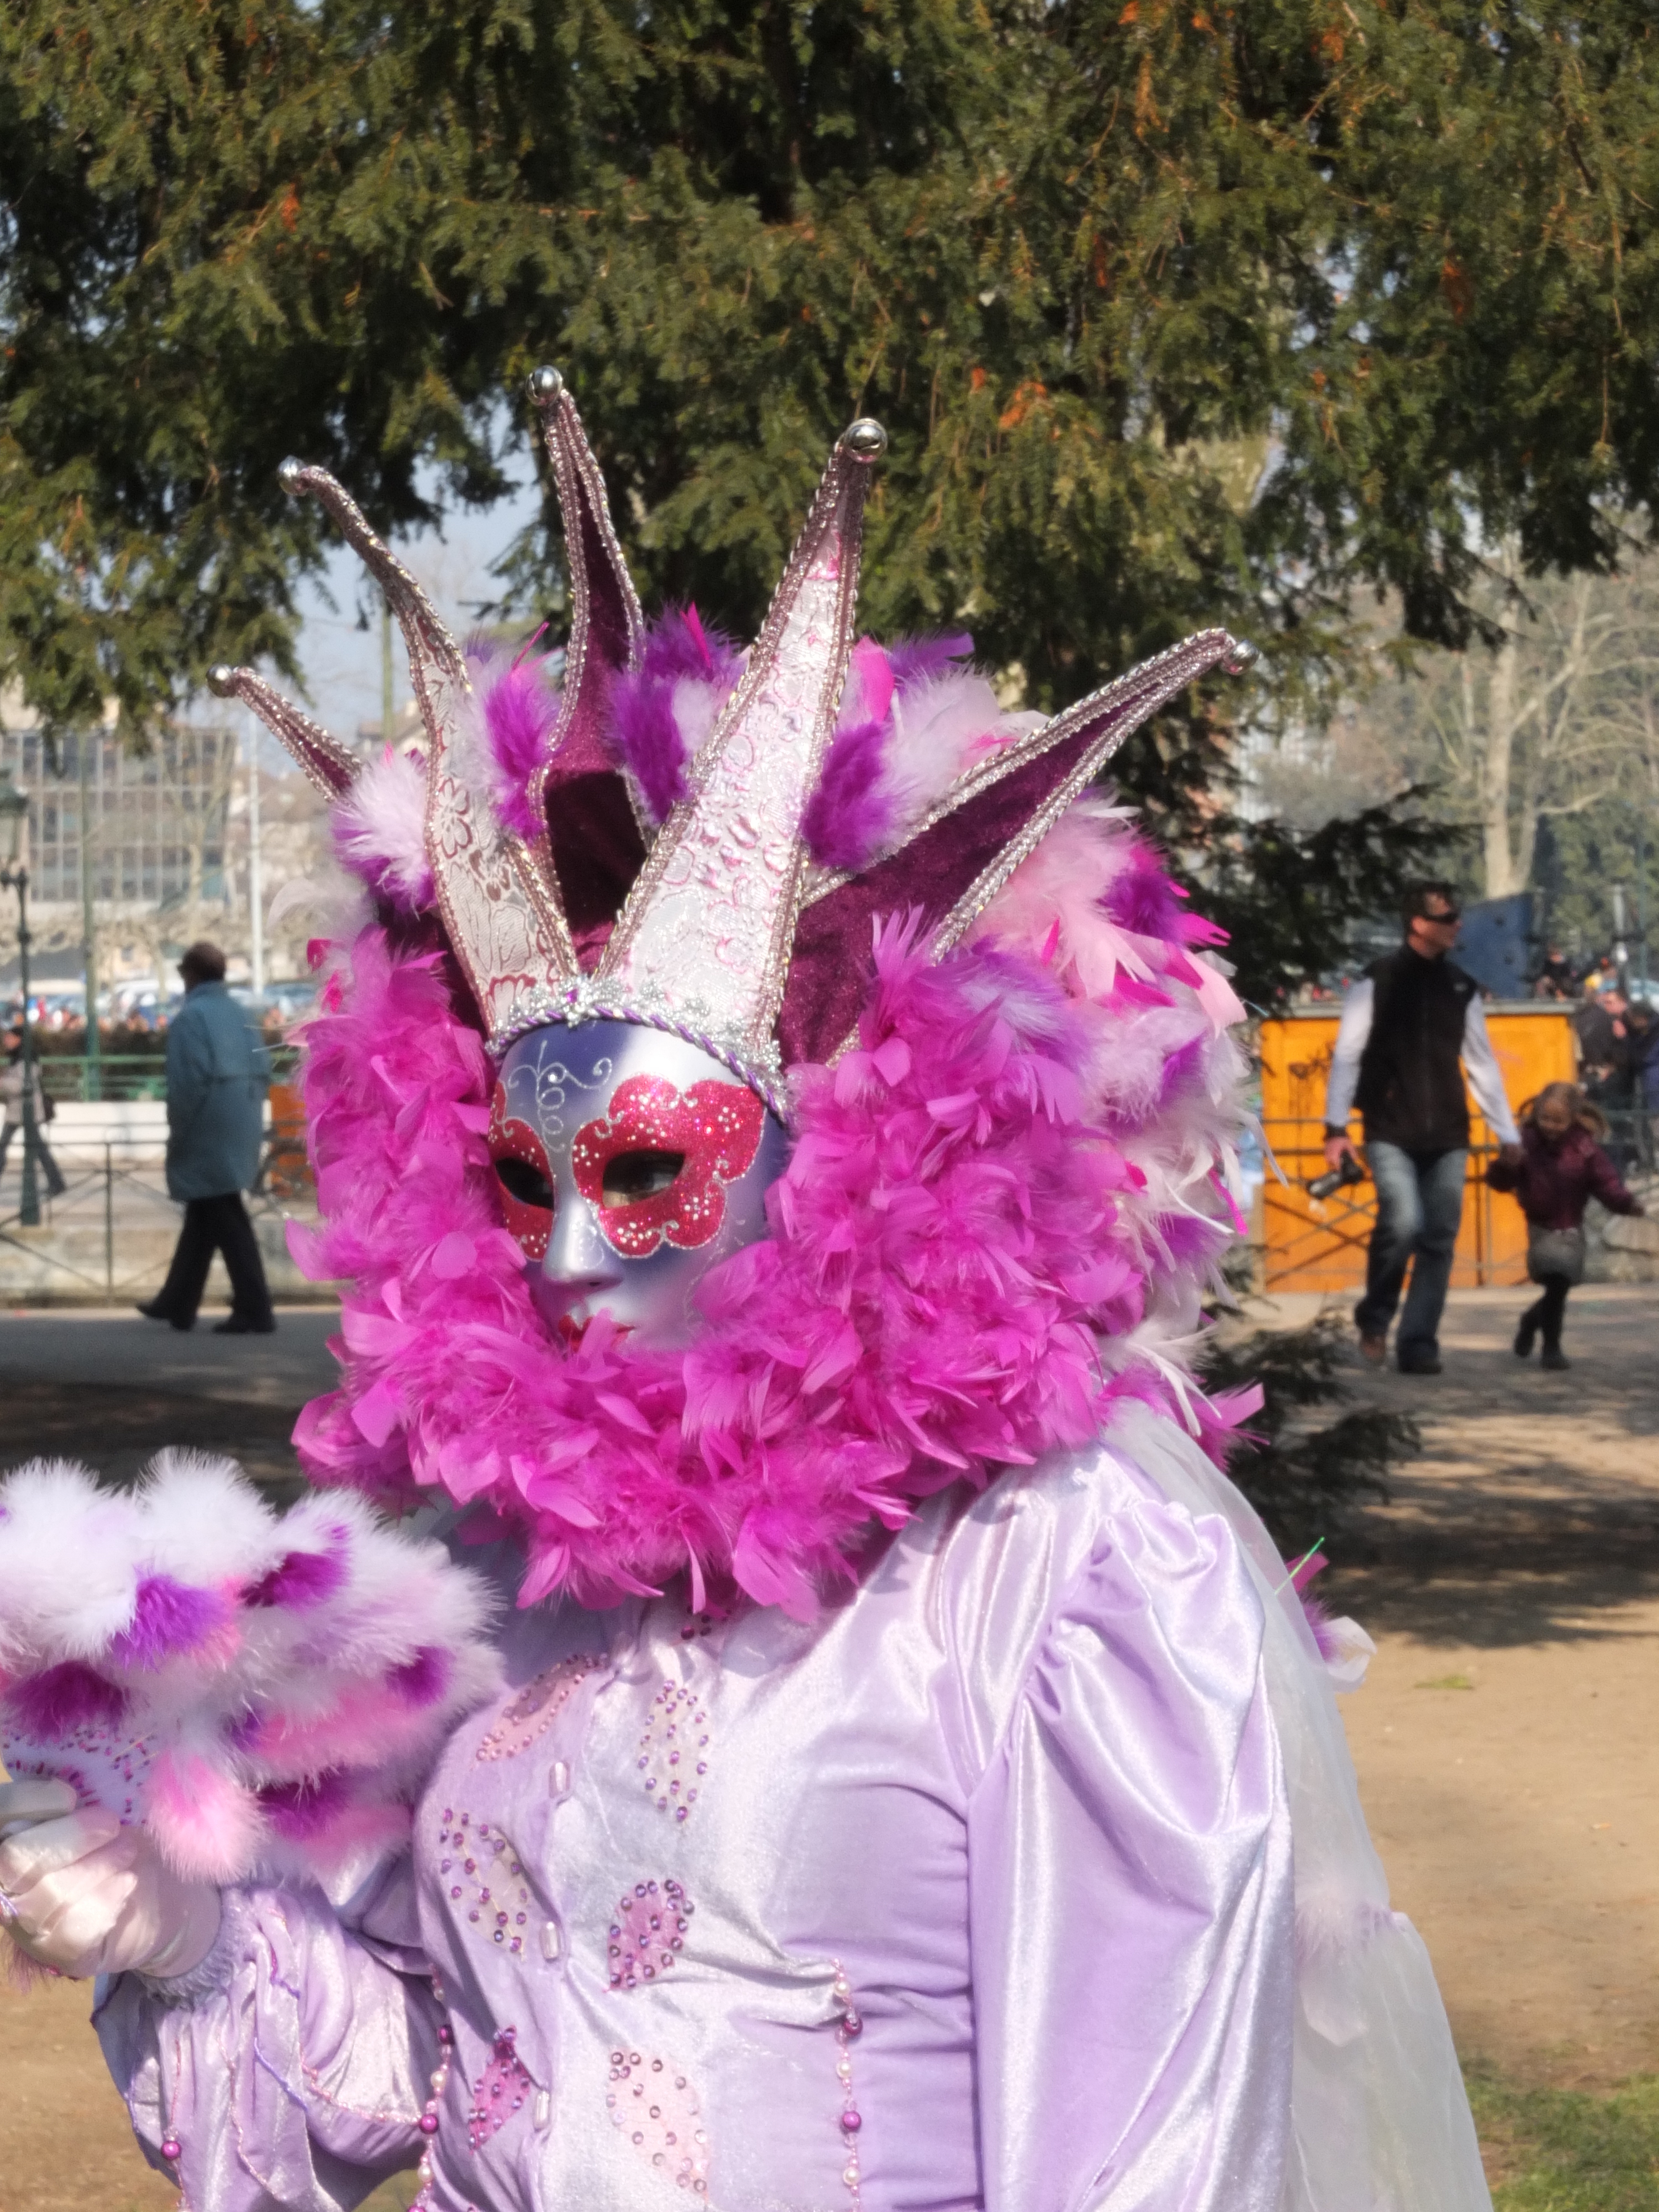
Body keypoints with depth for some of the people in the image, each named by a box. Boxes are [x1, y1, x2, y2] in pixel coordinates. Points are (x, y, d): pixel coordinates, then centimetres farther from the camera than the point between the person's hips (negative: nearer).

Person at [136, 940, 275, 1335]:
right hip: (237, 1133, 8)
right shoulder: (238, 1014, 12)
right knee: (202, 1218, 16)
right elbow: (262, 1069, 10)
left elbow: (188, 1082, -18)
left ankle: (255, 1311, -9)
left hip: (208, 1137, -8)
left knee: (227, 1222, -7)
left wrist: (177, 1134, -8)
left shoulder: (191, 1017, -12)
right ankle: (177, 1303, 24)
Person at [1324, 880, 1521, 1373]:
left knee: (1440, 1240, -1)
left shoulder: (1460, 987, 11)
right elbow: (1347, 1054, -4)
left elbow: (1482, 1064, 15)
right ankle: (1374, 1320, 4)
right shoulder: (1379, 981, -2)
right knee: (1403, 1222, -20)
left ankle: (1418, 1345, 8)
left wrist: (1508, 1136, 14)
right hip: (1391, 1133, -4)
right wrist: (1336, 1126, -12)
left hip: (1447, 1136, 4)